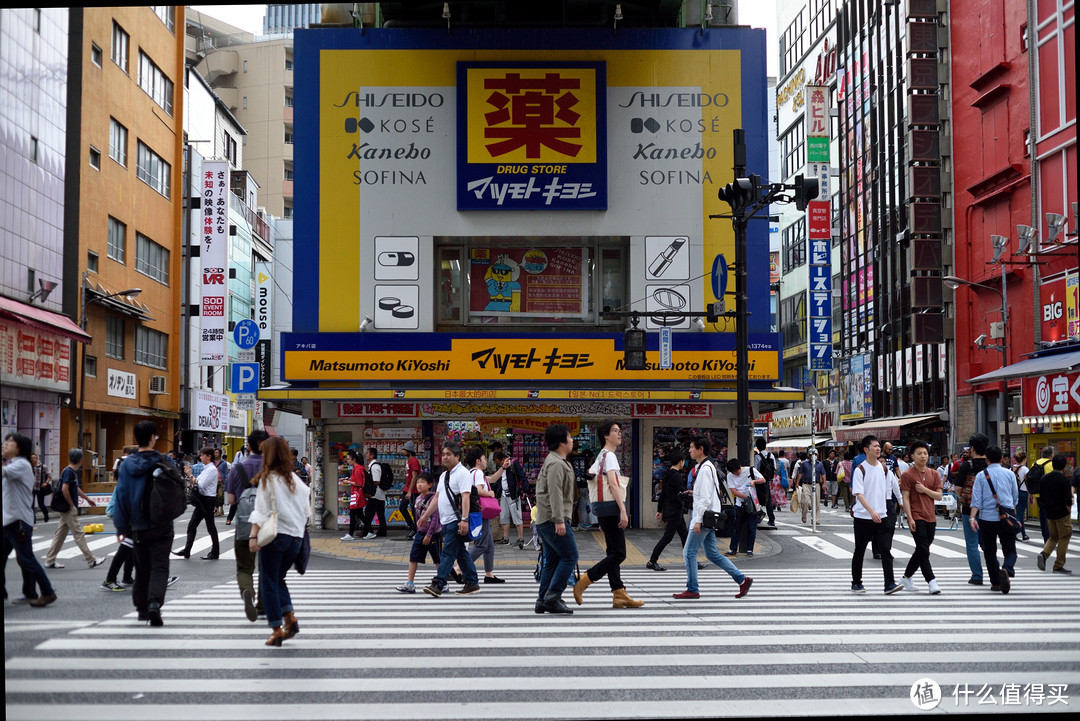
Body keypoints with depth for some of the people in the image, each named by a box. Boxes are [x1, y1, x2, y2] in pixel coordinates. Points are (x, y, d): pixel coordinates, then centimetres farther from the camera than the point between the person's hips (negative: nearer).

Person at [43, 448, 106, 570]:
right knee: (78, 534, -5)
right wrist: (72, 505, -17)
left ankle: (50, 561, 14)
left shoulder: (73, 472, 14)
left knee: (60, 534, 11)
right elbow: (64, 489, -25)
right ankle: (91, 560, -1)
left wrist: (87, 499, 36)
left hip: (66, 509, 10)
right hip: (68, 508, -10)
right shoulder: (69, 472, -15)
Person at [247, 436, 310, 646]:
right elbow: (305, 509, 11)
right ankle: (290, 617, 3)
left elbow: (262, 510, -12)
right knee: (278, 578, 20)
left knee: (269, 583, 4)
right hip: (295, 535, 5)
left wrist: (254, 535, -13)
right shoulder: (294, 479, 9)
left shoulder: (267, 479, -6)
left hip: (274, 534, -5)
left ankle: (277, 629, 2)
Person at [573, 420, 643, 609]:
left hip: (604, 508, 10)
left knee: (613, 552, 8)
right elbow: (613, 484, -20)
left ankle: (619, 595, 9)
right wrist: (623, 510, -25)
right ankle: (583, 582, -11)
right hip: (611, 507, -10)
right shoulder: (609, 455, -11)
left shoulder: (601, 456, 19)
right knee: (618, 554, -10)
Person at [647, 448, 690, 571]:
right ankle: (652, 561, -1)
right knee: (667, 537, -5)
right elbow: (683, 493, -18)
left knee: (684, 535, 14)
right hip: (675, 511, -10)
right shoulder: (676, 476, -19)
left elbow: (662, 493, 14)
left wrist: (660, 509, 18)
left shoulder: (668, 474, 10)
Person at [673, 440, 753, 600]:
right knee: (712, 554, 11)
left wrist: (698, 520, -21)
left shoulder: (705, 469, -15)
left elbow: (705, 497, -20)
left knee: (689, 552, -4)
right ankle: (742, 579, 11)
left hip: (705, 517, -10)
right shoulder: (707, 466, 17)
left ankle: (692, 590, 2)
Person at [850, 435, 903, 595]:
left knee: (886, 549, -6)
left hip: (880, 517, 4)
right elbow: (859, 494, -17)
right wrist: (871, 511, -28)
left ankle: (890, 583, -7)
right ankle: (856, 583, 18)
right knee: (860, 551, 7)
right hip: (863, 517, -4)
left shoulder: (884, 468, 7)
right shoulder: (860, 469, -9)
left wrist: (881, 509, 13)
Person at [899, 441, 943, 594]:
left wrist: (925, 490, -11)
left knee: (921, 551, 13)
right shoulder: (907, 475, -5)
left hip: (930, 518, 6)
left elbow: (939, 496, 6)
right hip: (916, 517, -6)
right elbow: (905, 498, -8)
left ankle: (907, 577, 27)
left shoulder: (934, 474, 10)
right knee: (923, 551, -11)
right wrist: (910, 518, -14)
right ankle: (931, 581, -12)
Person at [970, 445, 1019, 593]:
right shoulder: (1010, 474, 5)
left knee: (990, 552, 12)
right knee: (1010, 550, 4)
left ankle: (996, 582, 15)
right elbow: (1015, 498, 14)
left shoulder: (981, 475, 1)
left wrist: (973, 517, -12)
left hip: (987, 518, 0)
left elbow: (976, 499, -7)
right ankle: (1006, 570, -25)